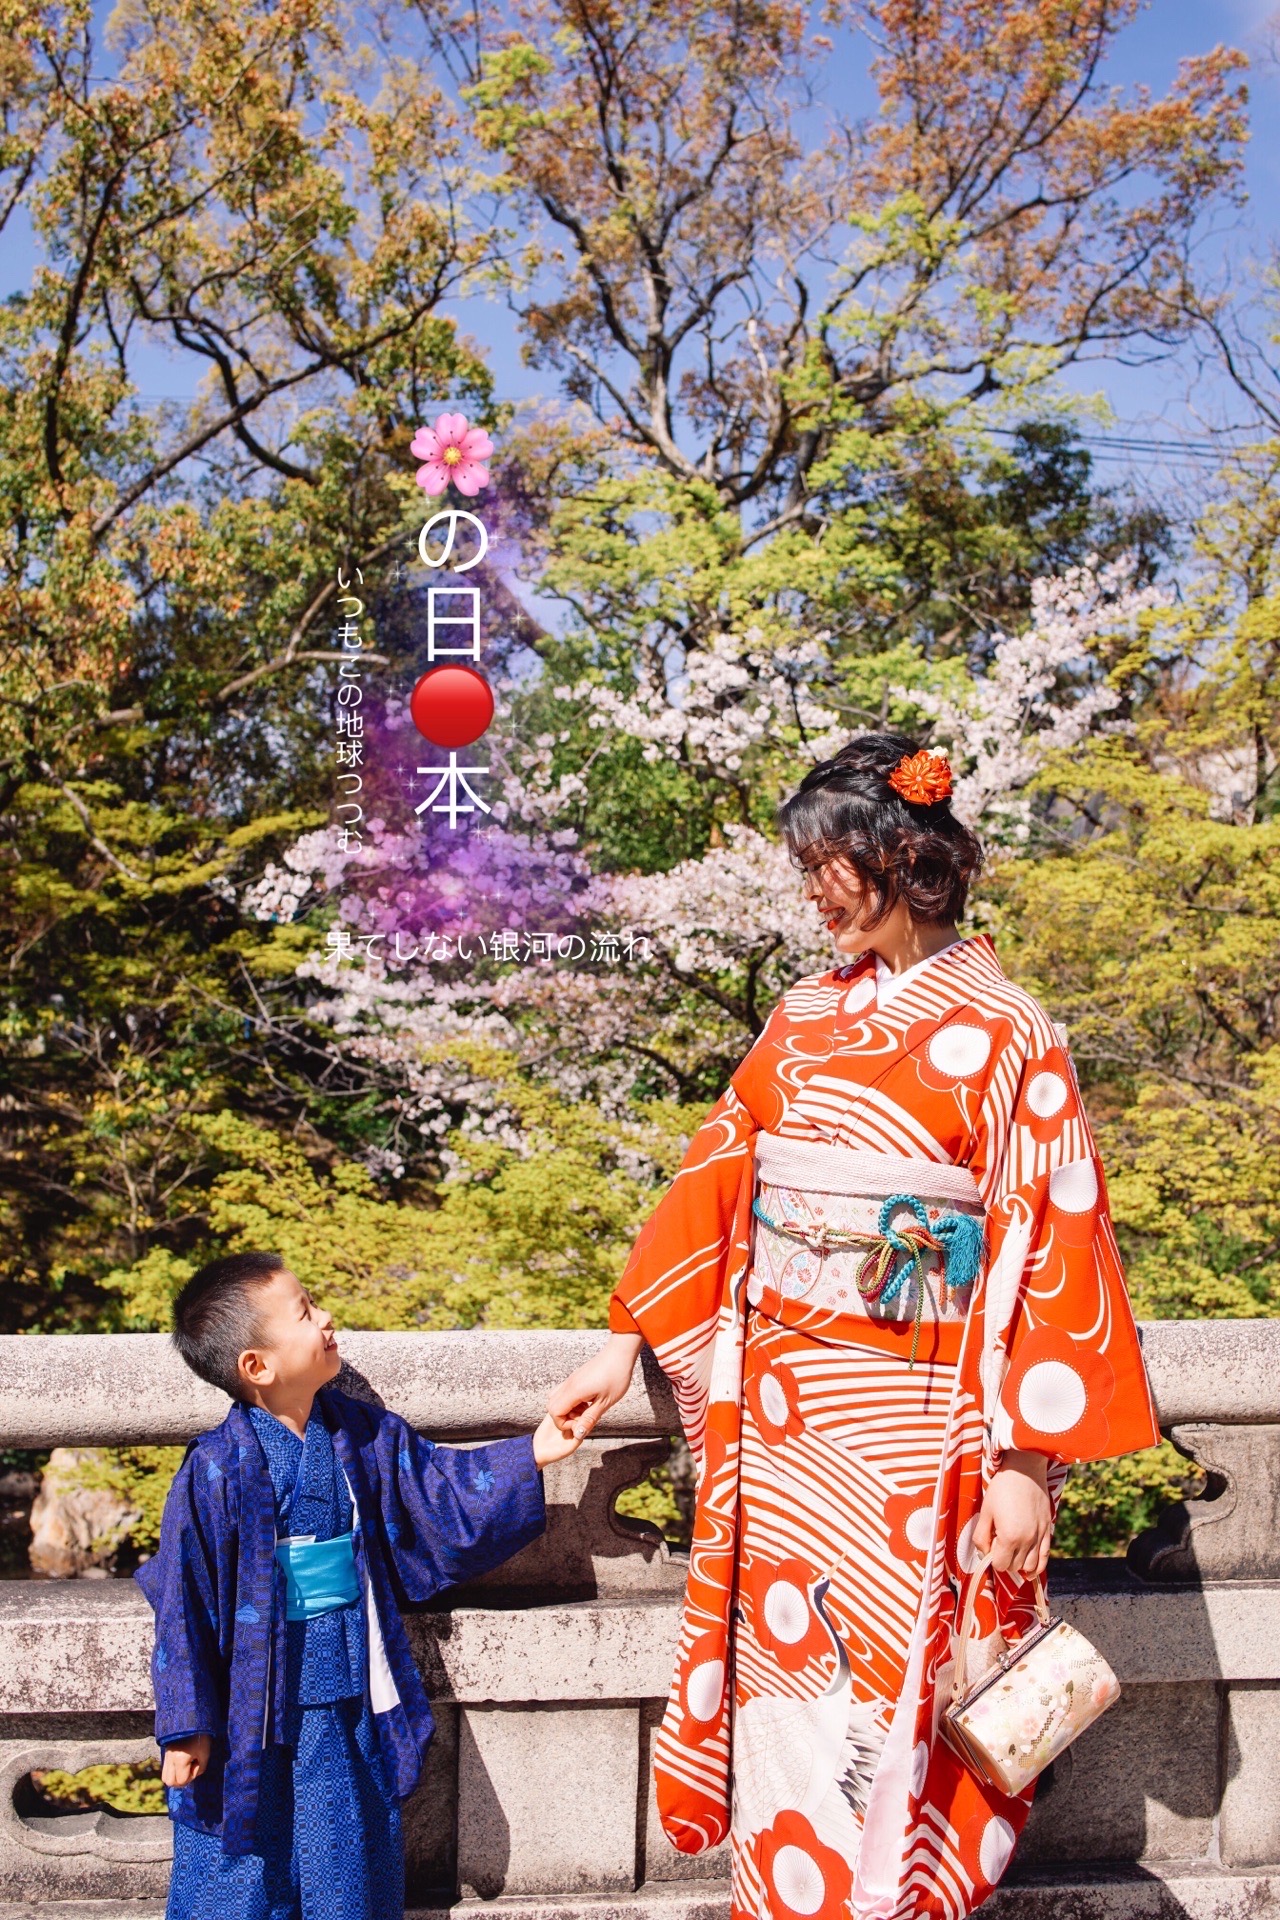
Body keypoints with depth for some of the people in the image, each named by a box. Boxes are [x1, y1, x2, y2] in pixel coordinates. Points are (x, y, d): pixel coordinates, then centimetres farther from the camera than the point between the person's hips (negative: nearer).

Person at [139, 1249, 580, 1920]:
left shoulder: (364, 1437, -1)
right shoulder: (218, 1468, -16)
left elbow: (439, 1491, 12)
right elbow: (185, 1600, -12)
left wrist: (528, 1457, 5)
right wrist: (186, 1725, -10)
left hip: (349, 1702, 5)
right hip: (250, 1711, -5)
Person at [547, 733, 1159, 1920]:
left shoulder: (1004, 1034, -8)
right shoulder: (805, 1019, 8)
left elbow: (1052, 1245, -10)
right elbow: (717, 1176, 10)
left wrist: (1028, 1462, -13)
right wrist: (624, 1349, 6)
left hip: (908, 1427, -5)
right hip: (778, 1413, 5)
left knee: (885, 1707, 4)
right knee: (780, 1686, 11)